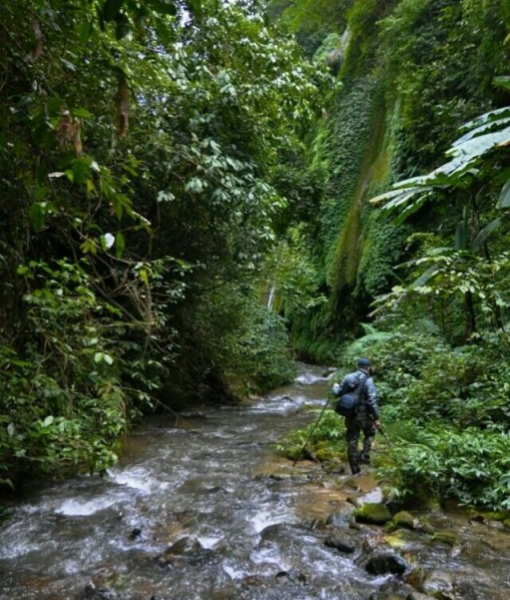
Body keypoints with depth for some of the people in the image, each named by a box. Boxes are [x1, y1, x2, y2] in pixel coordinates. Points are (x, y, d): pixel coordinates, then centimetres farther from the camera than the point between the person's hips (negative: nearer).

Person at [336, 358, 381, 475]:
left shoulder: (347, 377, 1)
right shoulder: (368, 381, -12)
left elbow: (339, 394, 5)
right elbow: (372, 401, -16)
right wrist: (376, 418, -11)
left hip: (349, 415, 4)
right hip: (363, 414, -4)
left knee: (352, 440, 10)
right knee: (370, 433, 24)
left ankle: (355, 469, 16)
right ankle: (365, 455, 10)